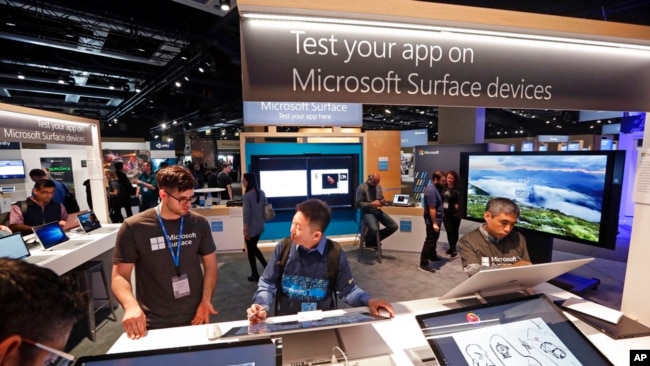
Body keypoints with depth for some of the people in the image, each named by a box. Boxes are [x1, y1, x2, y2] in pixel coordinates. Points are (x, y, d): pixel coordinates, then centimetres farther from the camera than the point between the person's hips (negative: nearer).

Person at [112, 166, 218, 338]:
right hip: (154, 324, -2)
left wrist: (206, 300, -8)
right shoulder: (133, 228, -11)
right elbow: (120, 275, -6)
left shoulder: (199, 223, -4)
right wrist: (131, 305, -24)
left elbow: (210, 264, 3)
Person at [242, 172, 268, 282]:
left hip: (251, 227, -7)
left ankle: (255, 275, 19)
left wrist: (245, 229, -15)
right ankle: (267, 267, 22)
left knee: (250, 250, 9)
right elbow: (265, 208, 10)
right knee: (254, 247, 24)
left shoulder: (247, 195, -18)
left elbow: (246, 214, -20)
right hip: (260, 226, 7)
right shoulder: (262, 193, 3)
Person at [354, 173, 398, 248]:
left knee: (394, 226, -7)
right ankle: (369, 242, 5)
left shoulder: (379, 186, 10)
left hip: (378, 211, 7)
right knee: (374, 229, -34)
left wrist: (382, 202, -5)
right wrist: (371, 204, -20)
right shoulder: (362, 188, -10)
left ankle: (375, 239, 13)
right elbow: (358, 204, -12)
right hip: (367, 212, -7)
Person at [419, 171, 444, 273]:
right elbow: (432, 208, -27)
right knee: (429, 241, -6)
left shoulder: (433, 187, 9)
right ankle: (424, 263, 0)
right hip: (432, 221, -11)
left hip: (436, 219, 11)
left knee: (434, 239, 24)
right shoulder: (431, 190, -24)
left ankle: (432, 256, 41)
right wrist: (434, 223, -25)